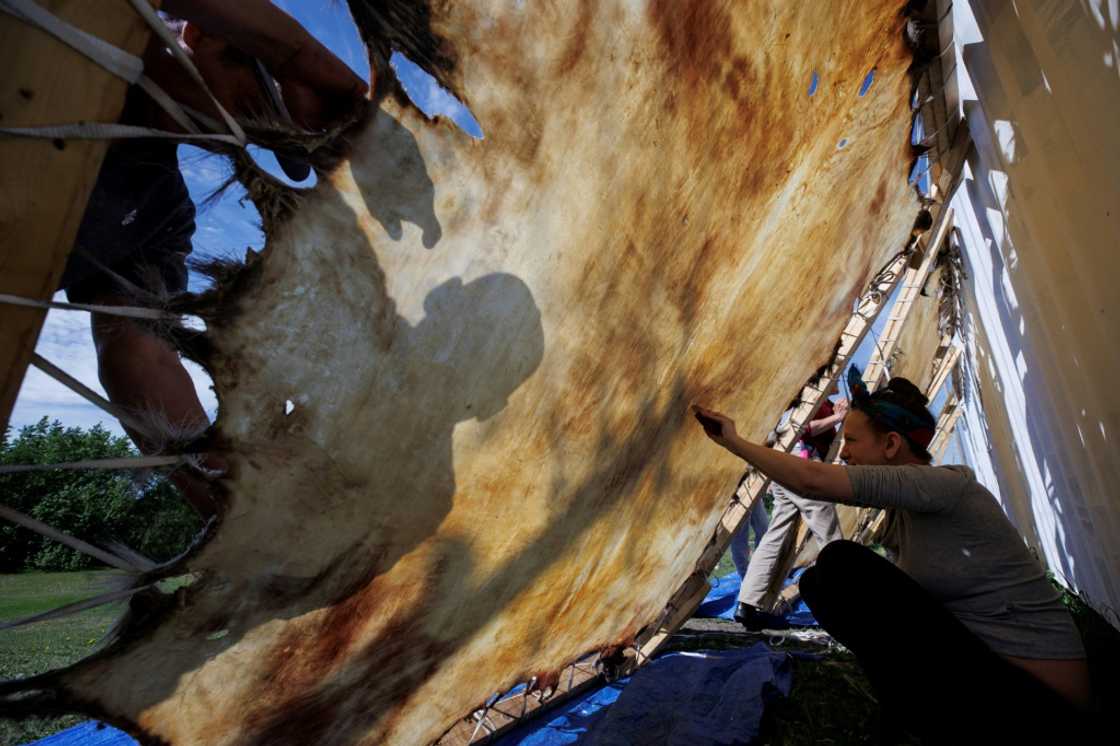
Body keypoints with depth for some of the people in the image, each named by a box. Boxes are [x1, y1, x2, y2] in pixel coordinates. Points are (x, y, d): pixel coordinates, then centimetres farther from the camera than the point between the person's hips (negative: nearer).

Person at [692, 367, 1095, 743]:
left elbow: (813, 480, -29)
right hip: (974, 665, 9)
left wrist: (733, 441, -19)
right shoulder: (915, 503, 8)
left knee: (840, 564, -19)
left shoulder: (945, 483, -19)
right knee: (819, 582, 3)